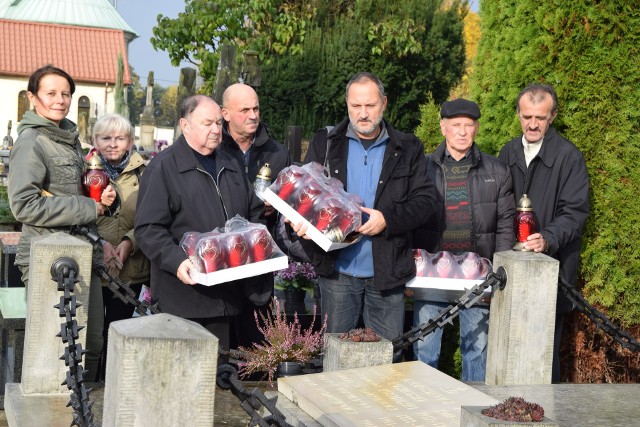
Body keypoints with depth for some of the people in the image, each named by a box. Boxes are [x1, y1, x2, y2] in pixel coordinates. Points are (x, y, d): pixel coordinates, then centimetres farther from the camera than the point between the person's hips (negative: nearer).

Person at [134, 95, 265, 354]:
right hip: (181, 296, -6)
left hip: (225, 295, 6)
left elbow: (255, 214, 25)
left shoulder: (230, 166, 18)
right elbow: (149, 229, -11)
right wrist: (177, 261, -25)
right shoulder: (164, 167, -5)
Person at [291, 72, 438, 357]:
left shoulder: (408, 150, 5)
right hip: (337, 271, 0)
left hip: (387, 274, 0)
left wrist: (388, 219, -17)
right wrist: (302, 221, -14)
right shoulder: (324, 144, 7)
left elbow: (425, 199, -1)